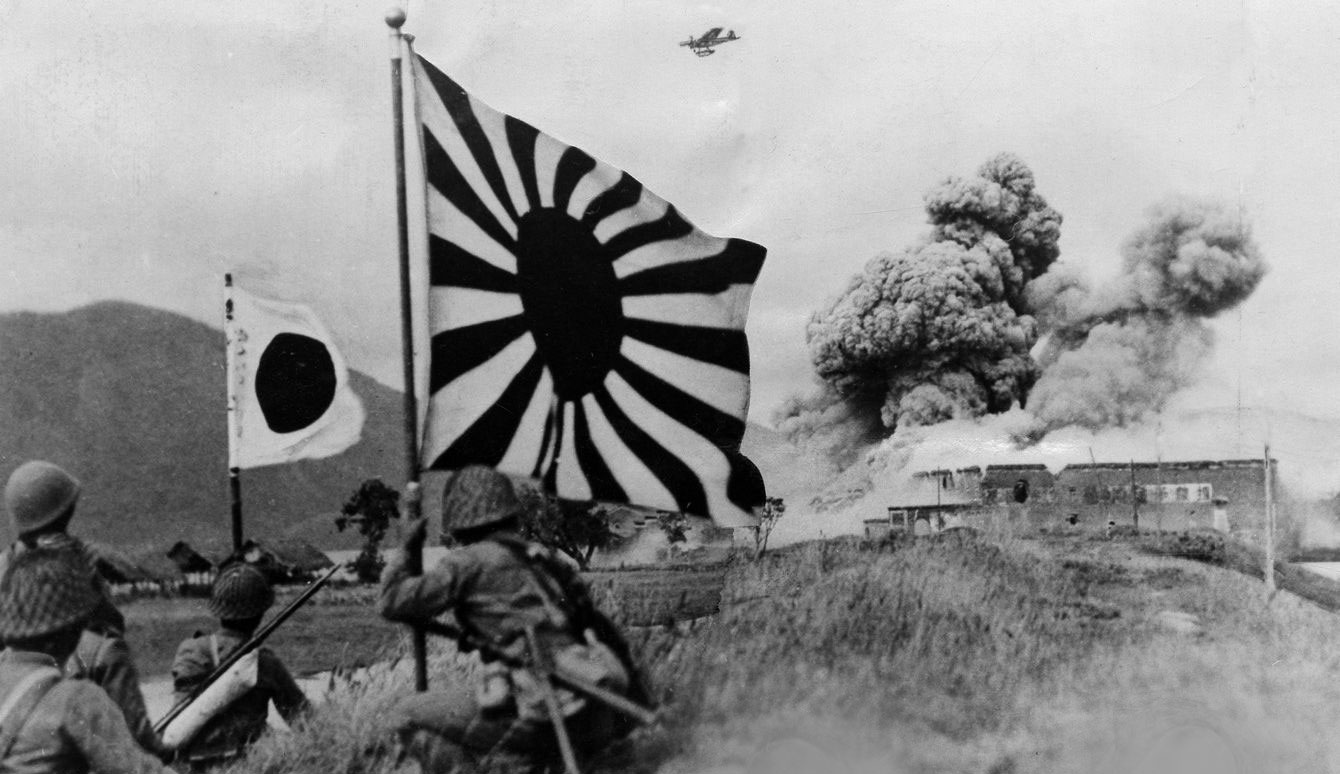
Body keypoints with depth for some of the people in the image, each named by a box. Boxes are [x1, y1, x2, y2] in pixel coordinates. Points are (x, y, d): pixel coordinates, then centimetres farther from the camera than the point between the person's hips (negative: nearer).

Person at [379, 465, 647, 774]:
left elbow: (394, 604, 5)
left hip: (542, 711, -7)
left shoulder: (470, 561, 2)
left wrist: (404, 554, 21)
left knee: (406, 717, 7)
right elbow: (601, 632, 29)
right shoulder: (543, 560, 24)